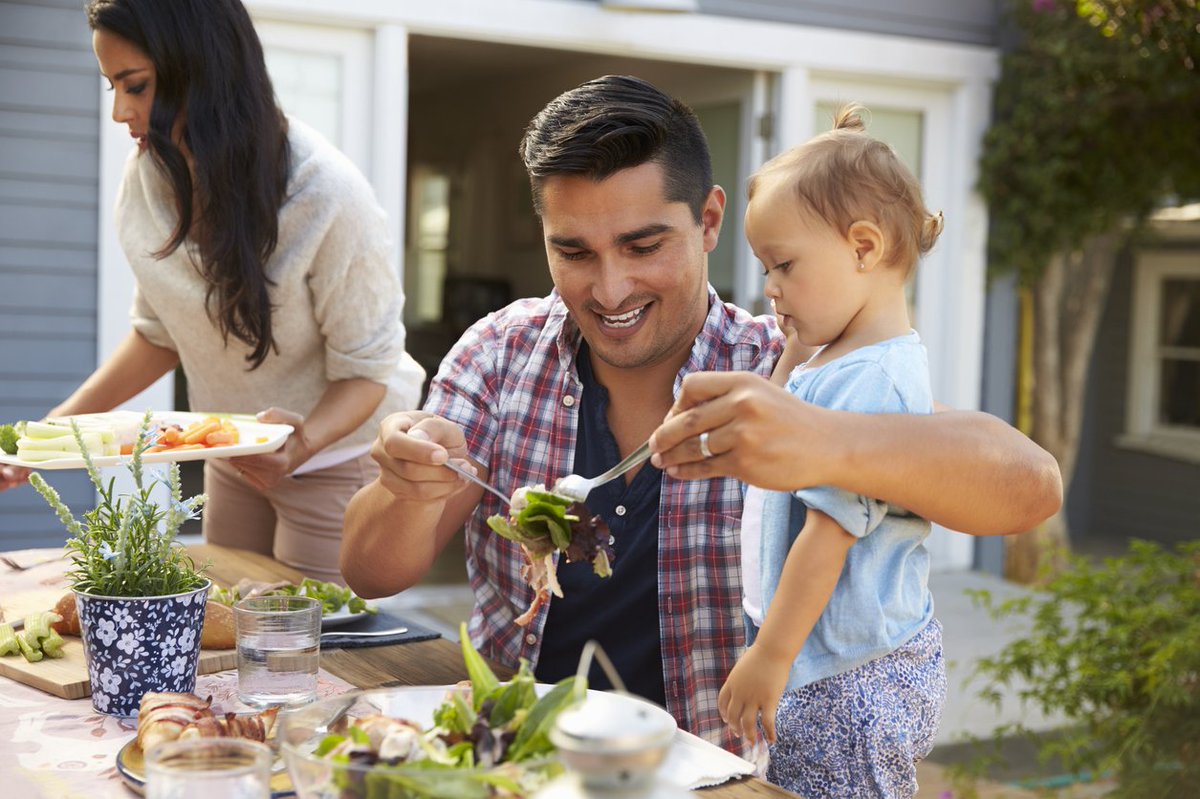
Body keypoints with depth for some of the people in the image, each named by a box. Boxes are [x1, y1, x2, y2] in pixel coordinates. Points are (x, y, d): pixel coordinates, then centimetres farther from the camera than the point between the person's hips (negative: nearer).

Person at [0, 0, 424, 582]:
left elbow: (366, 369, -19)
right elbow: (160, 334, 3)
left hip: (339, 450, -6)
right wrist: (57, 426, -7)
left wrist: (305, 440, -39)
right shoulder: (149, 173, -10)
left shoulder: (327, 196, -28)